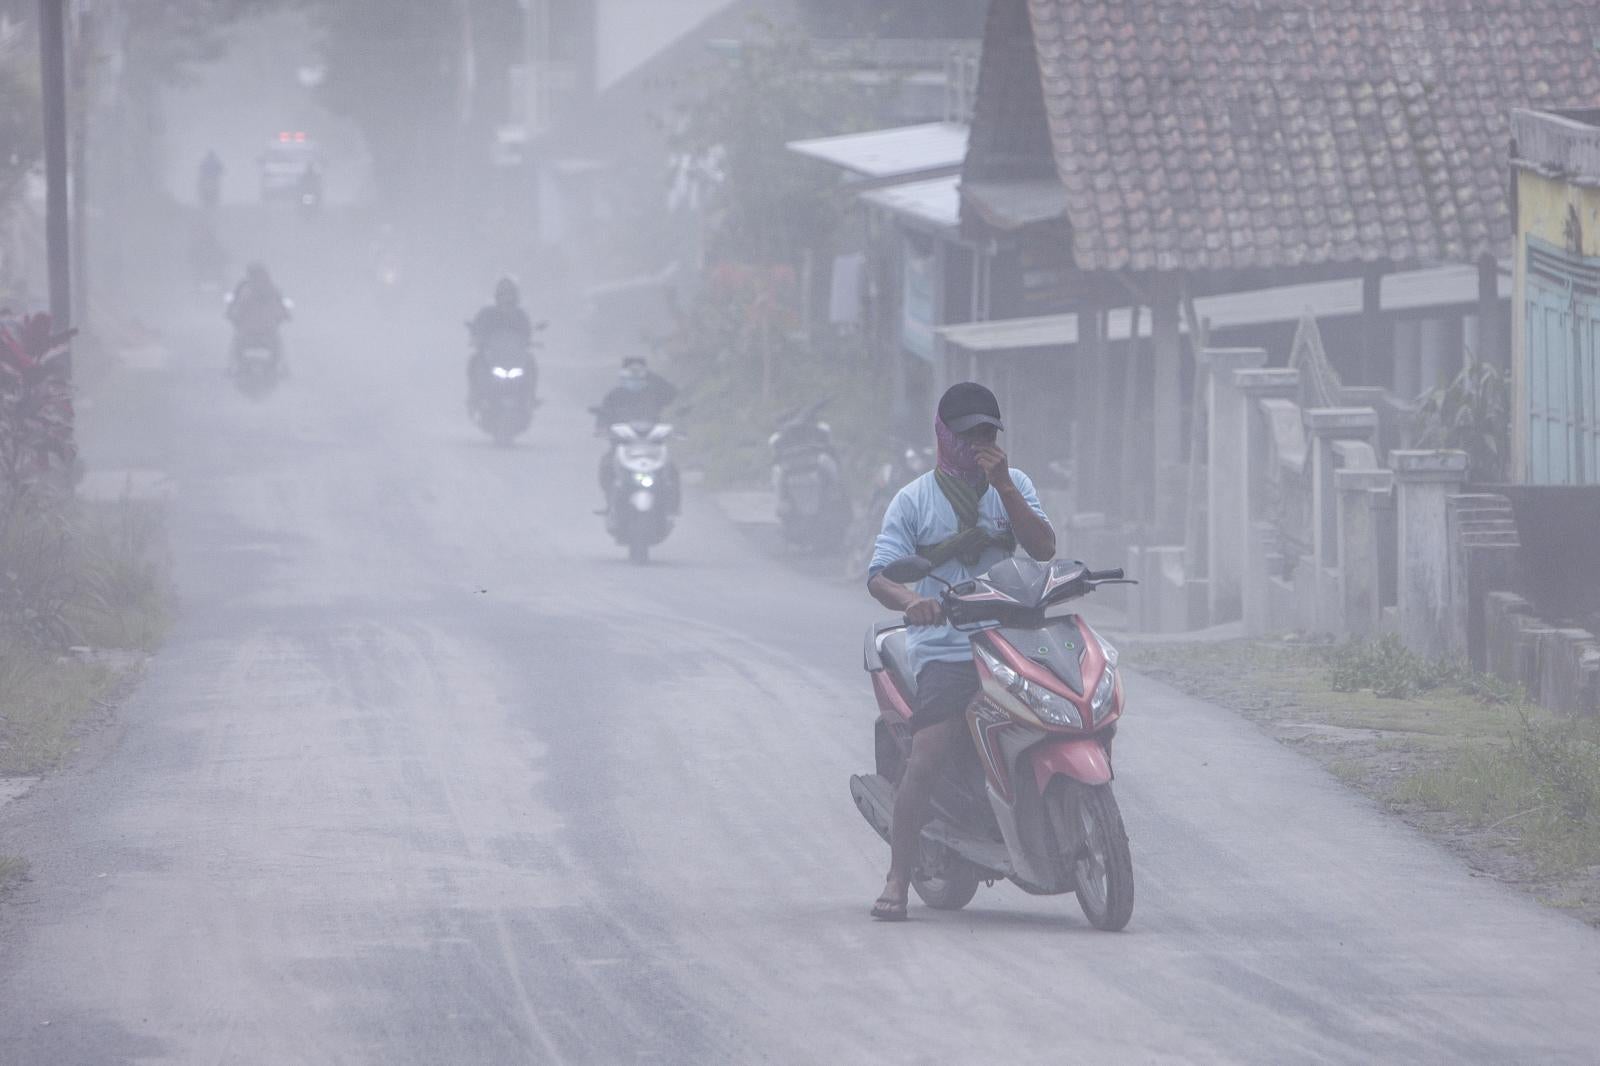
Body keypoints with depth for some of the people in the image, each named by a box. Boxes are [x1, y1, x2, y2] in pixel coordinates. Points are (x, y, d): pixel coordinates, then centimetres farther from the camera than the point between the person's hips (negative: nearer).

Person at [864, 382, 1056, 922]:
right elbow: (879, 575, -2)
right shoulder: (913, 500, 8)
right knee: (925, 759, -20)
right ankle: (897, 880, -12)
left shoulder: (1014, 486, 15)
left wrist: (1003, 486, -10)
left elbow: (1044, 549, 0)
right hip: (945, 648, -3)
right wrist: (910, 601, -25)